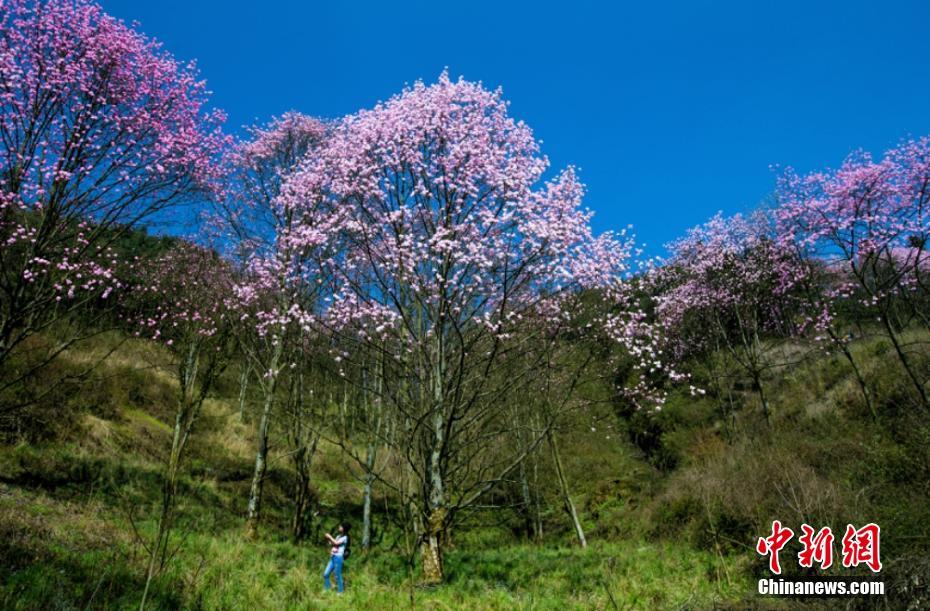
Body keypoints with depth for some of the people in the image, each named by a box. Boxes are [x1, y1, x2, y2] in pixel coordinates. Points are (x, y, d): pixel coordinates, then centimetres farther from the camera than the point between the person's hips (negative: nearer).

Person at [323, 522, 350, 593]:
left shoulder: (345, 537, -7)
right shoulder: (338, 536, 18)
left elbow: (336, 543, -18)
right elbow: (332, 543, 18)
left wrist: (330, 537, -7)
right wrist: (328, 539, 2)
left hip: (339, 557, -8)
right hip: (333, 557, 8)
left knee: (337, 576, -3)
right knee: (326, 574, 6)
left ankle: (340, 592, 9)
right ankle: (326, 590, 18)